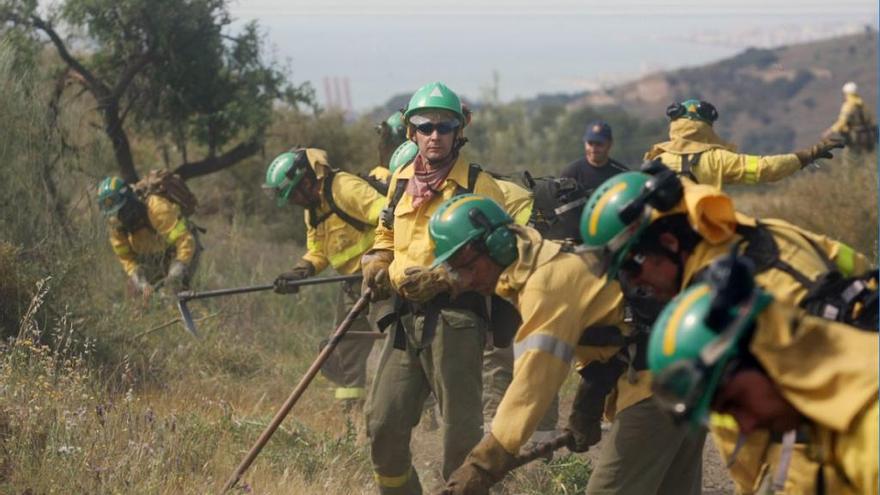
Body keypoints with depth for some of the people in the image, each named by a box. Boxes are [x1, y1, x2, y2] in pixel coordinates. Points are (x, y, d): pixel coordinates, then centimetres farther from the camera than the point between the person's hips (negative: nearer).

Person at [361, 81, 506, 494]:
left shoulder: (478, 186, -6)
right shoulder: (400, 181, 12)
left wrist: (442, 279, -20)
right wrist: (377, 266, 6)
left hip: (455, 317, -6)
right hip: (407, 316, 6)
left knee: (460, 433, 1)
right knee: (383, 425, 7)